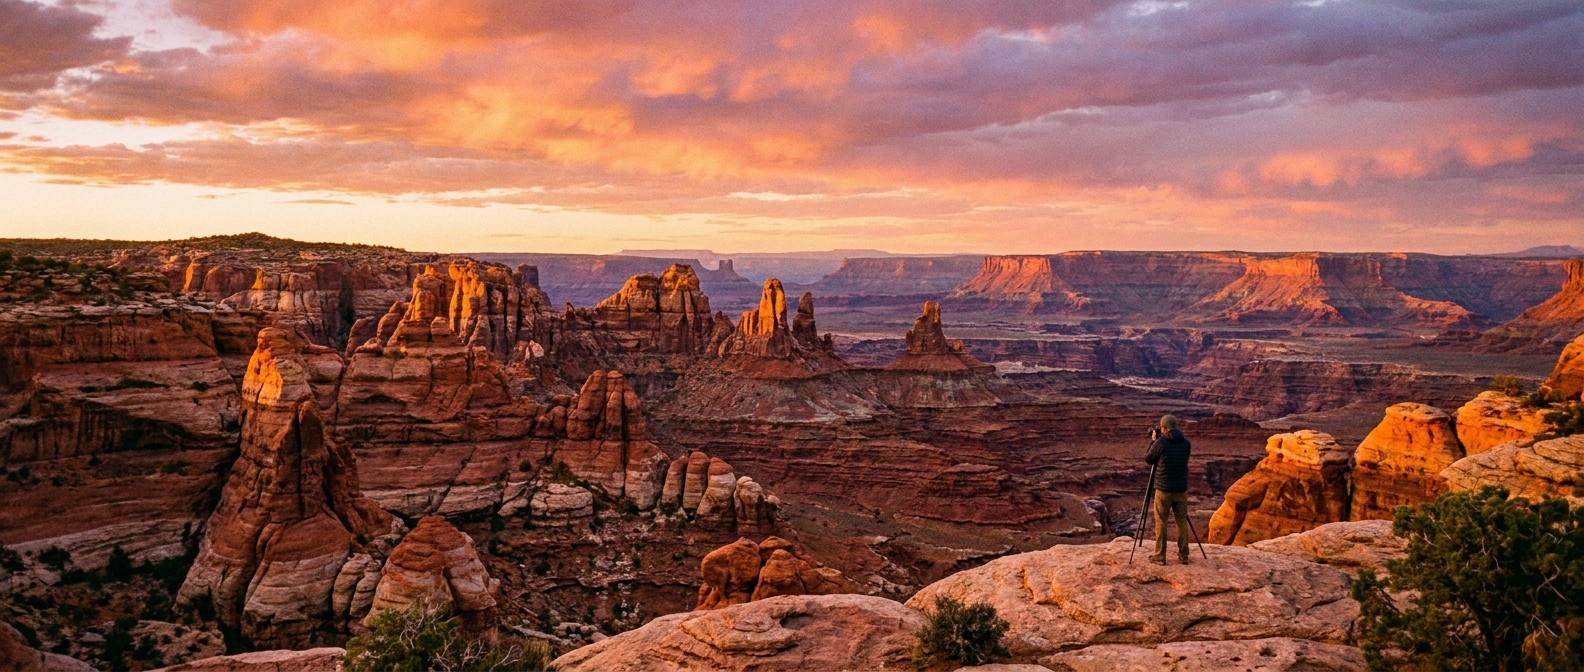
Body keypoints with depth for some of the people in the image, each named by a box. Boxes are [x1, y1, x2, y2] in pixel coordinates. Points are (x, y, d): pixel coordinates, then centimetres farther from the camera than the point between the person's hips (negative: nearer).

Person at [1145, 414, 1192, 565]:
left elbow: (1148, 459, 1)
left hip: (1164, 490, -4)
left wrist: (1153, 441, 10)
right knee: (1182, 522, 12)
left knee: (1161, 523, 4)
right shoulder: (1186, 443, 0)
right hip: (1181, 490, 4)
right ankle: (1183, 555, 16)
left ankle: (1160, 556, 4)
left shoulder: (1160, 444, -14)